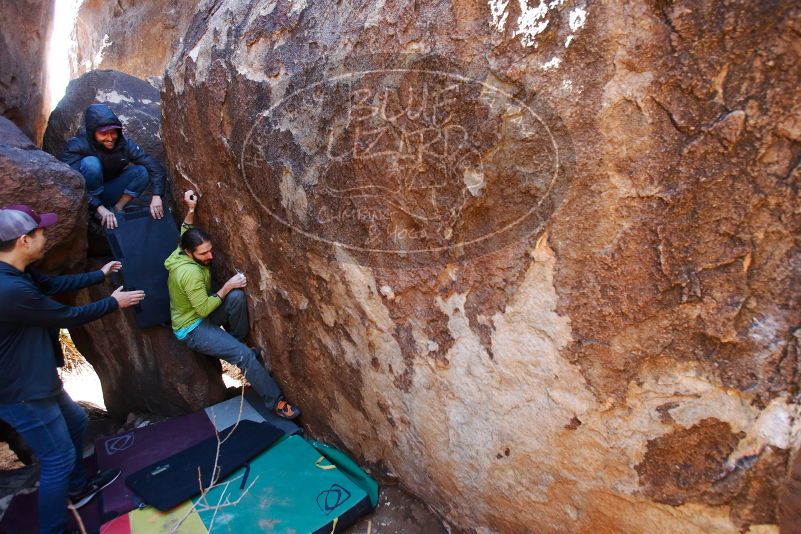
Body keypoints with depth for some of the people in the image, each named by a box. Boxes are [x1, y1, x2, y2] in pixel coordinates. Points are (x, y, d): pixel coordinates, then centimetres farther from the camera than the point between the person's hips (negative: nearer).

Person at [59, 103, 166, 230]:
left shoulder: (124, 144, -14)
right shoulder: (77, 146, -23)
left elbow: (154, 167, -19)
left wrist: (156, 196, -34)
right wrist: (99, 208, -43)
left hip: (105, 193, 3)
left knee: (141, 172, -17)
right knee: (91, 163, -32)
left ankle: (116, 209, -12)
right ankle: (97, 214, -18)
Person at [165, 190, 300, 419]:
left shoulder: (182, 253, -4)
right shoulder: (190, 273, -31)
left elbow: (186, 232, 18)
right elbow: (204, 309, -28)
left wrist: (191, 209, 4)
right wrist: (227, 286, -24)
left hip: (199, 314, 9)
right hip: (192, 329, -9)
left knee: (237, 296, -18)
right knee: (244, 355, -22)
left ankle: (234, 343, 2)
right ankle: (276, 401, -10)